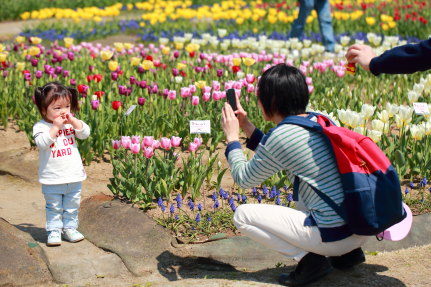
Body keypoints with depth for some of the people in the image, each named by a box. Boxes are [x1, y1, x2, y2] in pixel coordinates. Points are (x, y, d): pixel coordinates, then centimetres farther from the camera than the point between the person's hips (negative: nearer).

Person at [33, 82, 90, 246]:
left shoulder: (72, 123, 3)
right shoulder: (40, 126, -11)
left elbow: (85, 133, -8)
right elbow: (41, 143, -26)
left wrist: (72, 121, -18)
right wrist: (55, 127, -28)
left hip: (74, 177, 4)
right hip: (52, 179, -4)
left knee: (72, 207, 15)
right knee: (54, 208, 7)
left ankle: (69, 228, 29)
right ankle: (54, 231, 17)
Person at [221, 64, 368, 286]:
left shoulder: (280, 136, -14)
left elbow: (244, 179, 1)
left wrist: (232, 138, 12)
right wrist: (246, 126, 23)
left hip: (333, 234, -8)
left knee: (242, 215, 1)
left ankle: (309, 259, -4)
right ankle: (348, 252, 21)